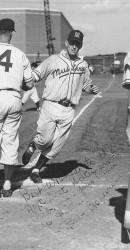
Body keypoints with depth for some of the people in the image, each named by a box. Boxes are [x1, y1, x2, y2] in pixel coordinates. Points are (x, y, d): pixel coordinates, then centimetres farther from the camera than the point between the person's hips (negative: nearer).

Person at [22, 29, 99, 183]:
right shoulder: (53, 60, 3)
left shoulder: (83, 65, 13)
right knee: (45, 139, -10)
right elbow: (36, 74, 4)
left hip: (68, 111, 3)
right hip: (50, 106, -3)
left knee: (56, 145, 2)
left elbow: (86, 85, 23)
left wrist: (92, 89, 2)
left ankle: (36, 170, 18)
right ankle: (32, 146, 26)